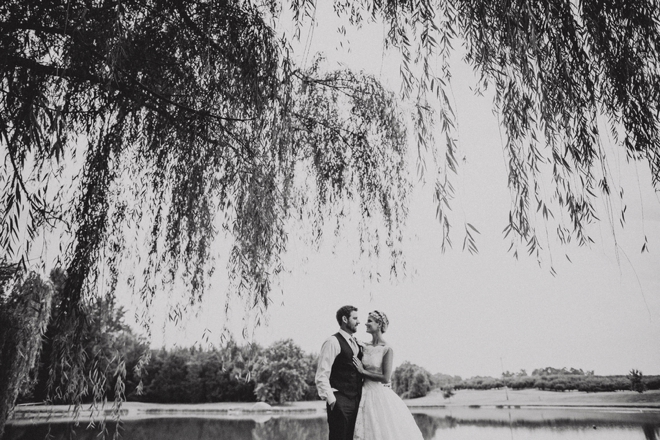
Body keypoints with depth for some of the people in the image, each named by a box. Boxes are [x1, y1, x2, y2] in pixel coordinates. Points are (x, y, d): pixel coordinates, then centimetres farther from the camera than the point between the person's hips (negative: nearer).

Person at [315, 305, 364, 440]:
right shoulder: (333, 342, -10)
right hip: (340, 402, -7)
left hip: (356, 400, 8)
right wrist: (330, 398, -20)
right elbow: (321, 376, -14)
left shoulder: (357, 343, 15)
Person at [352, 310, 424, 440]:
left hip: (381, 396, -5)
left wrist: (363, 371, -12)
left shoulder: (387, 349, -11)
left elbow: (385, 378, -16)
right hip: (366, 394, 5)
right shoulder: (364, 347, 5)